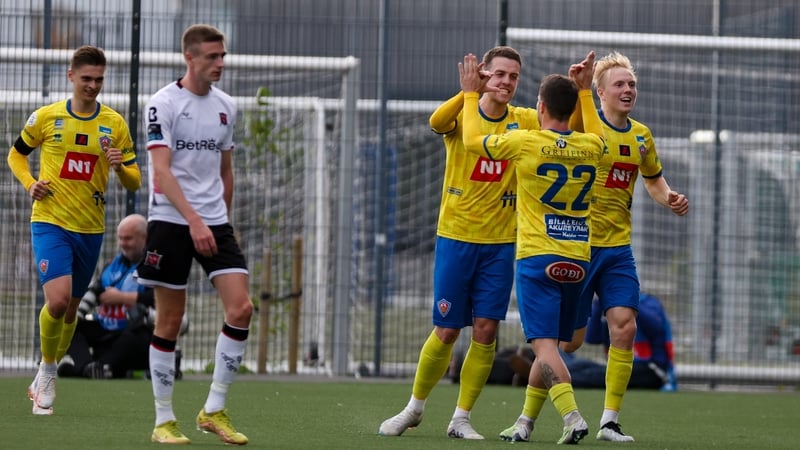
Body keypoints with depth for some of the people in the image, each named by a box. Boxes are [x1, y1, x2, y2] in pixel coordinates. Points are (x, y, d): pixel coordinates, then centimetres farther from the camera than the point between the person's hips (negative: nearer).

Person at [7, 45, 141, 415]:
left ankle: (44, 378, 32)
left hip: (90, 228, 3)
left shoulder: (115, 124, 2)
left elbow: (134, 183, 5)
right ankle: (47, 371, 1)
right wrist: (30, 184, -5)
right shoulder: (46, 117, -1)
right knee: (58, 300, -21)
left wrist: (121, 167, -18)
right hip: (50, 222, -3)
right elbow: (16, 154, 14)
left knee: (70, 309, 12)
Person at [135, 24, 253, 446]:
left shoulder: (225, 106, 10)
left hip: (214, 223, 5)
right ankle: (163, 420, 8)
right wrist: (194, 220, -24)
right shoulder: (163, 103, -8)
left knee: (241, 307, -10)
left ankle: (214, 410, 0)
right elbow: (161, 170, -16)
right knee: (169, 321, -1)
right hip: (170, 222, -5)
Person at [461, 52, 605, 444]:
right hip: (577, 260, 5)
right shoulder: (590, 147, 4)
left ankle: (572, 416, -28)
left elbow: (472, 140, 7)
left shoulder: (526, 142, -9)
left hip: (537, 258, -5)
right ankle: (524, 422, 21)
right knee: (549, 346, 15)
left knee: (544, 345, -11)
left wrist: (471, 94, 19)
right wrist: (585, 91, 37)